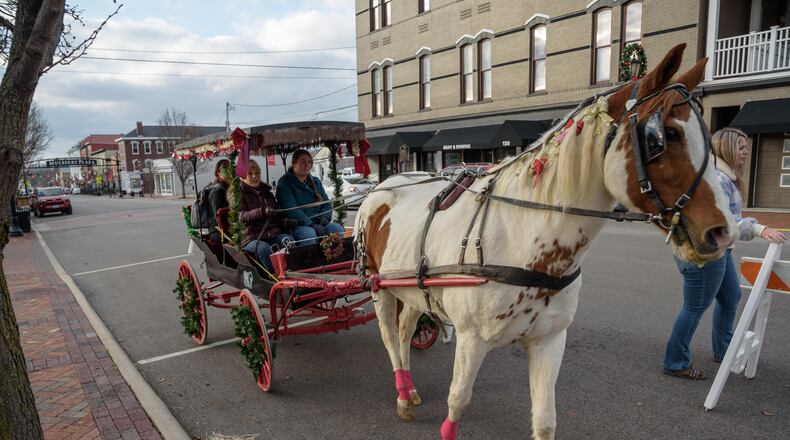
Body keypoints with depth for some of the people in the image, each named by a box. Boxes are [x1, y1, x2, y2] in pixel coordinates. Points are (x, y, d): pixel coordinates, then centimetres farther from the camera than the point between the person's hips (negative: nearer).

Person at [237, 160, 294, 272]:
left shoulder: (267, 193, 26)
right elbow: (242, 216, -8)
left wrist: (286, 222, 5)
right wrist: (263, 212, -26)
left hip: (273, 234, 4)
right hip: (252, 238, -4)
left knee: (289, 240, -29)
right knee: (264, 248, -36)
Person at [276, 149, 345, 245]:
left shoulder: (315, 181, 20)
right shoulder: (284, 183, 0)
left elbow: (326, 203, 16)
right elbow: (291, 209, -13)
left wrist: (324, 219, -6)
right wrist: (311, 224, -22)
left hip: (318, 224, 5)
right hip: (297, 226, -5)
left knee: (338, 229, -21)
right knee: (309, 233, -37)